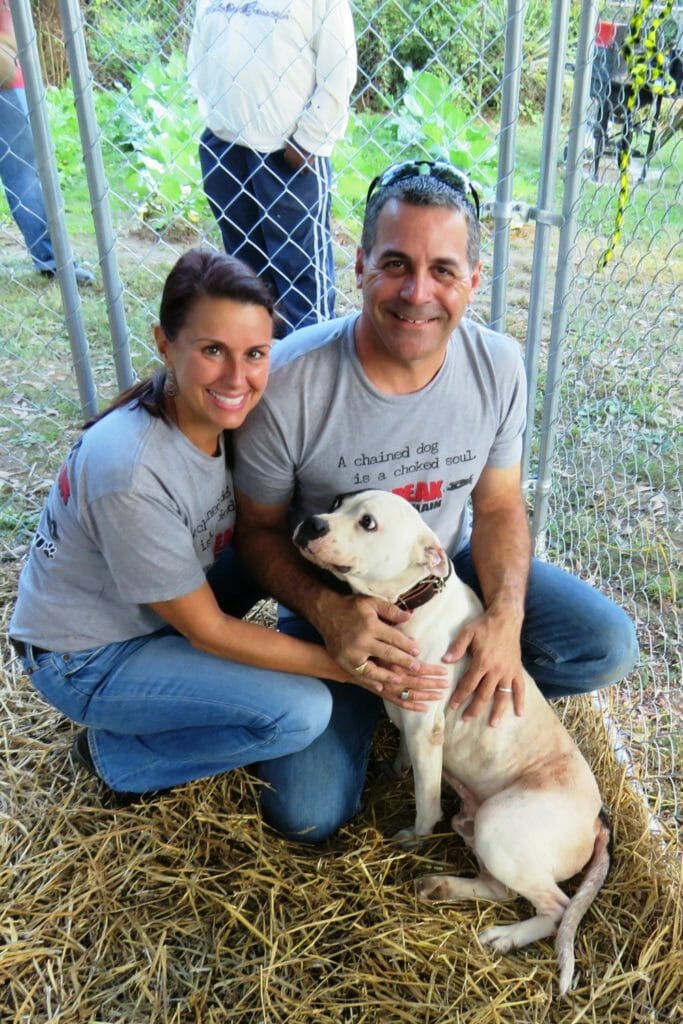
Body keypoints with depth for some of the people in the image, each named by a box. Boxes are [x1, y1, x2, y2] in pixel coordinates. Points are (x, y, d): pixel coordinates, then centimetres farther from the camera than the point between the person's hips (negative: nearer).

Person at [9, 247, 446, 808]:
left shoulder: (222, 413, -14)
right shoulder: (130, 472, -35)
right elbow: (206, 630, -24)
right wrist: (345, 665, -21)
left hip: (162, 606, 7)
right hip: (86, 657, -7)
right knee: (302, 712, -20)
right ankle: (116, 755, 2)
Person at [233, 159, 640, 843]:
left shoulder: (497, 365, -14)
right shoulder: (288, 383, -25)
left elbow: (499, 507, -3)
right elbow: (259, 529, -12)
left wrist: (505, 618, -21)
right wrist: (325, 609, -30)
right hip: (332, 595, -2)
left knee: (608, 647, -14)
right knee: (309, 815, -10)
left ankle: (469, 683, 11)